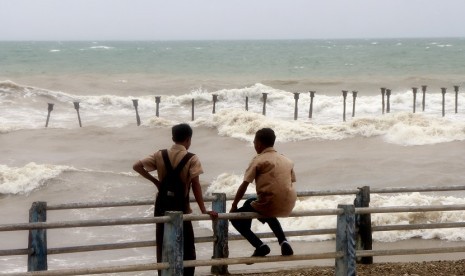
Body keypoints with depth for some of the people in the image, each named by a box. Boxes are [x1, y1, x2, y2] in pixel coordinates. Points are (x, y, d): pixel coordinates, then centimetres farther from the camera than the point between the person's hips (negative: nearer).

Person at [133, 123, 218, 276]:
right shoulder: (192, 159, -11)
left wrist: (155, 181, 4)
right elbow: (196, 186, -15)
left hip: (162, 206, 4)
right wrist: (204, 211, -11)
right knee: (186, 248, 6)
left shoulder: (160, 155, -1)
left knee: (163, 247, 11)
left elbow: (137, 166, -4)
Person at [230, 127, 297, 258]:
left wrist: (234, 206, 5)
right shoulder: (287, 160, 14)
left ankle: (260, 246, -2)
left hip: (269, 204, -6)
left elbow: (244, 186, -4)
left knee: (236, 217, 16)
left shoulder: (258, 160, -1)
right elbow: (291, 183, 17)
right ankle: (283, 242, 19)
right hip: (287, 207, 6)